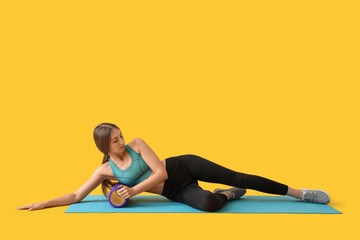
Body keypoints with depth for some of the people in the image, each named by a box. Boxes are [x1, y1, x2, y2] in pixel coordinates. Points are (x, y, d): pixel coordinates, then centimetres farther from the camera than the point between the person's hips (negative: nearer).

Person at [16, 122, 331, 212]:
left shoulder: (137, 144, -7)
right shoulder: (105, 170, -2)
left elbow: (161, 172, -14)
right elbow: (76, 196, 0)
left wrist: (133, 191, -19)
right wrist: (43, 204, -7)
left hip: (185, 167, 0)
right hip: (177, 192, 1)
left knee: (237, 177, -11)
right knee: (208, 203, -30)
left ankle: (299, 192, 3)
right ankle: (229, 195, 7)